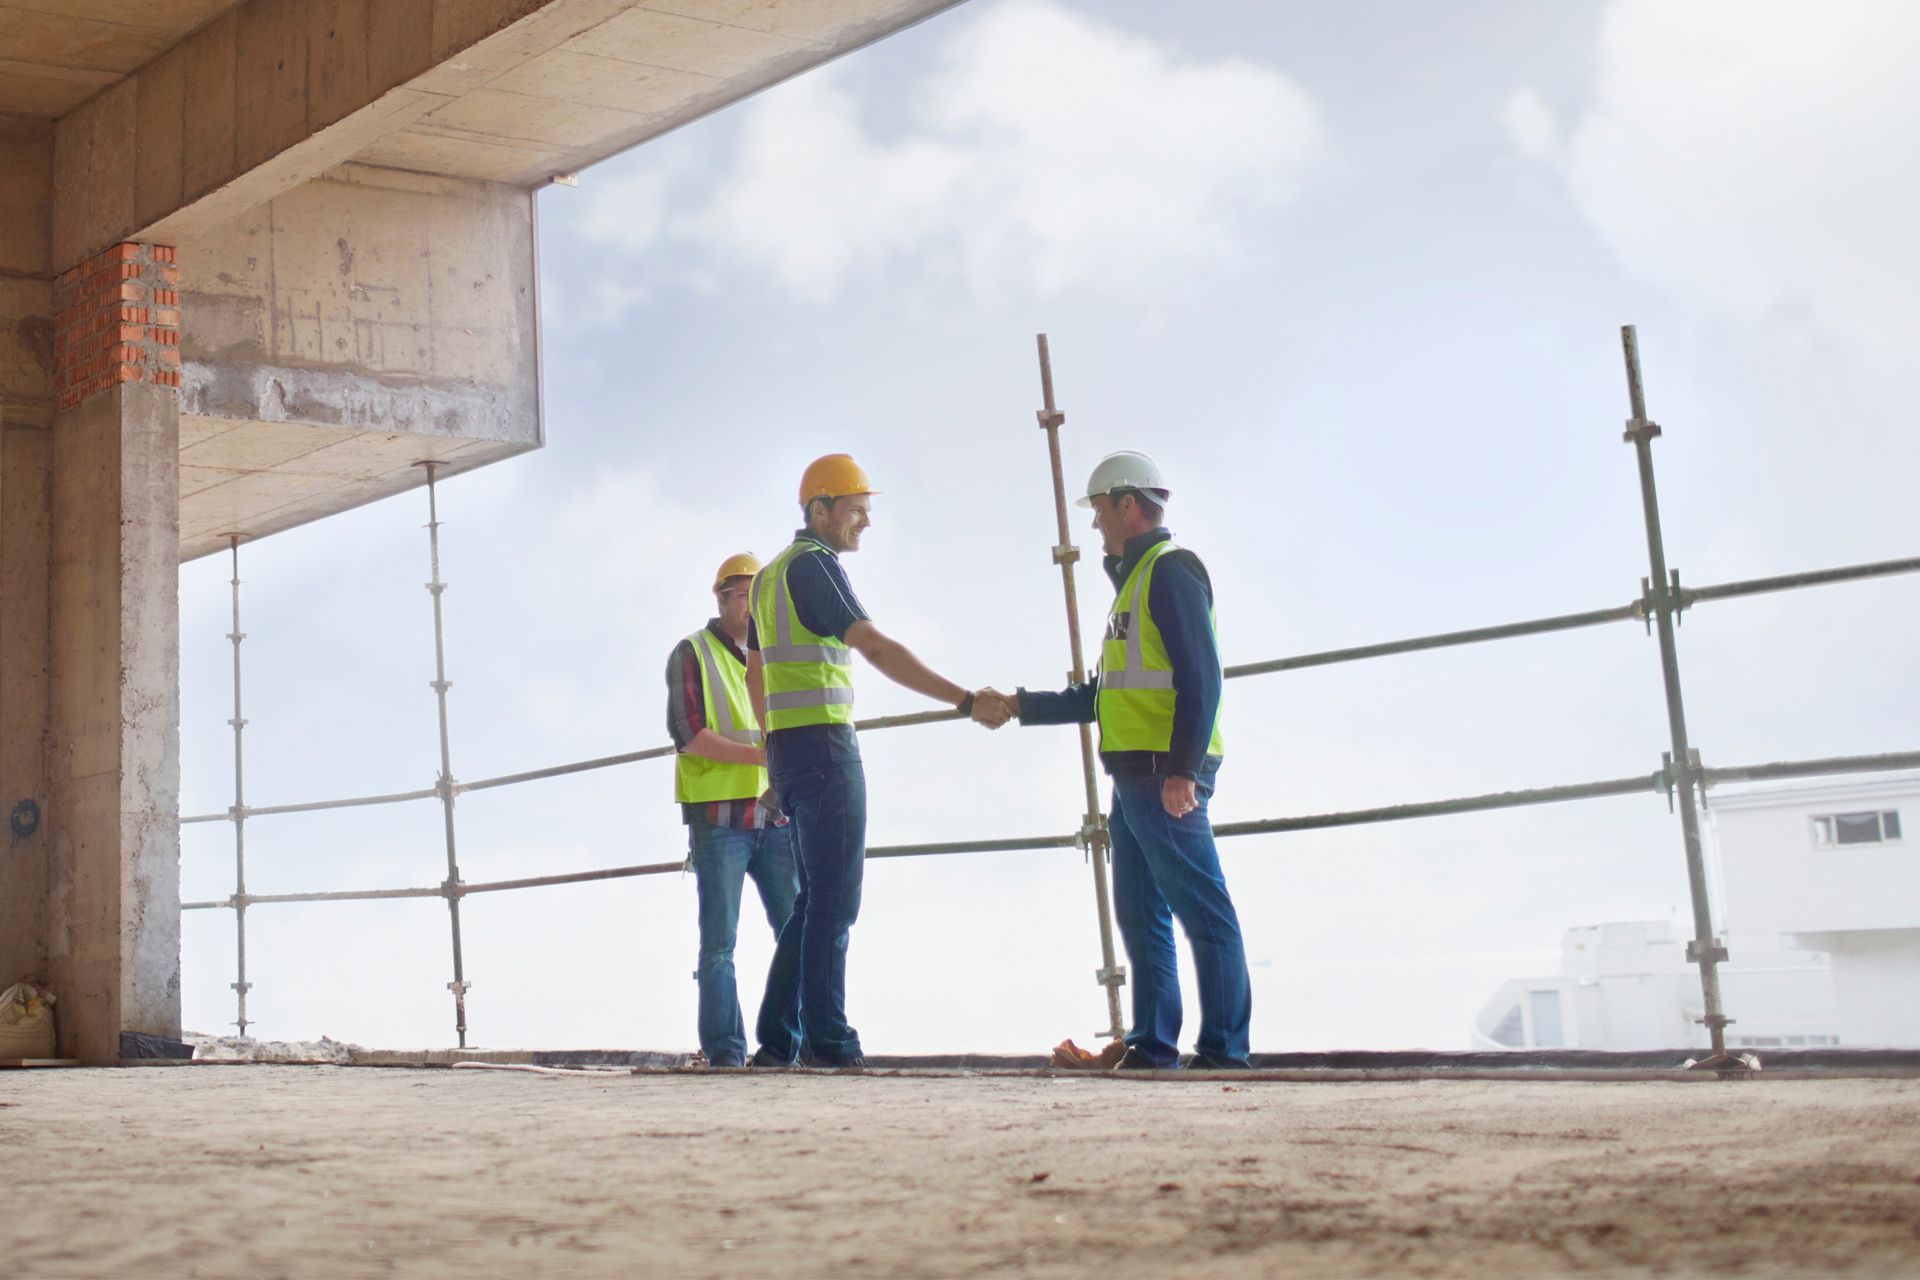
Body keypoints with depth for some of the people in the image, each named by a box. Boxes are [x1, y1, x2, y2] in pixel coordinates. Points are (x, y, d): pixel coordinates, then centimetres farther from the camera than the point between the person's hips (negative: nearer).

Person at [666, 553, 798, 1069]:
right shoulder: (693, 654, 3)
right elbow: (688, 734, -9)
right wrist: (759, 755, -17)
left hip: (776, 817, 5)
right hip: (719, 817, -5)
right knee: (719, 944, -1)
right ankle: (724, 1051, 2)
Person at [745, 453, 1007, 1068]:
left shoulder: (770, 575, 20)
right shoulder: (813, 564, -10)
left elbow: (755, 675, 25)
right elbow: (877, 648, -21)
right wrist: (967, 701, -25)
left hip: (787, 749, 10)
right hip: (823, 744, -9)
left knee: (816, 899, 12)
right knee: (834, 899, -7)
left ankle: (777, 1040, 12)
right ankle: (829, 1041, -7)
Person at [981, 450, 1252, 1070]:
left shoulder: (1171, 569, -7)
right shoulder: (1133, 580, 24)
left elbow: (1201, 676, -17)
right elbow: (1102, 694, 28)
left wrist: (1184, 767, -24)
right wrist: (1019, 706, 27)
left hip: (1166, 777, -11)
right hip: (1134, 778, 11)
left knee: (1203, 913, -9)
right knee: (1140, 915, 11)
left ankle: (1224, 1049, -8)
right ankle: (1152, 1045, 15)